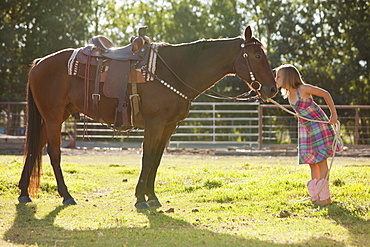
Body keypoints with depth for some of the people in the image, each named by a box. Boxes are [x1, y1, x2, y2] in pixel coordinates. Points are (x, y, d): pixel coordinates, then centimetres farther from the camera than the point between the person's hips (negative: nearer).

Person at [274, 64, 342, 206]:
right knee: (311, 161, 9)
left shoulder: (303, 89, -19)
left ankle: (325, 197, -4)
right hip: (305, 128, 7)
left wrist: (334, 114, -11)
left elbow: (325, 94, -12)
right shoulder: (288, 94, 3)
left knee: (321, 159, -7)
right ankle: (315, 195, 16)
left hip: (319, 125, -7)